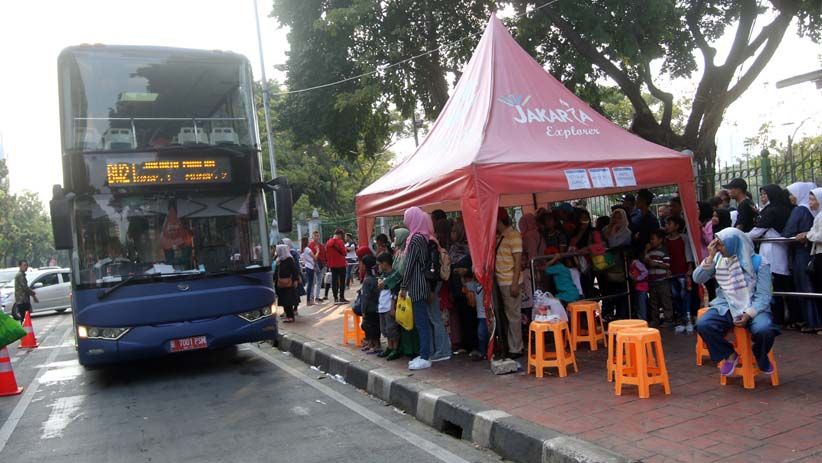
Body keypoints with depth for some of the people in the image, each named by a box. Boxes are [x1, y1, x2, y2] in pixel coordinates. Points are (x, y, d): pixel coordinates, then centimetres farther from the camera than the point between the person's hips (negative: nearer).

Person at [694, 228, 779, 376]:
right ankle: (729, 355, 2)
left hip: (753, 307, -2)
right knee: (703, 325, -27)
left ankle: (761, 357, 4)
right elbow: (698, 279, -2)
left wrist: (748, 314, -24)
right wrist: (710, 257, -12)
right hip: (726, 307, 3)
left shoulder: (759, 262, -6)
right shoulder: (718, 259, 4)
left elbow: (763, 295, -9)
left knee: (764, 330, -34)